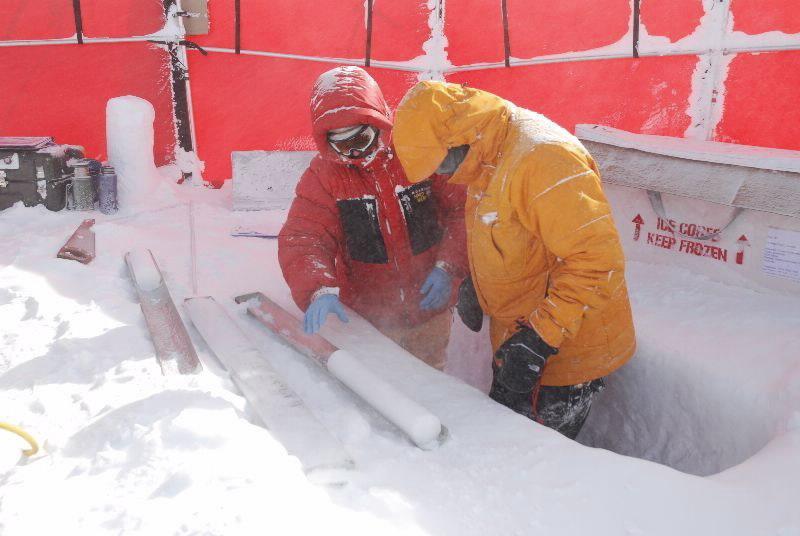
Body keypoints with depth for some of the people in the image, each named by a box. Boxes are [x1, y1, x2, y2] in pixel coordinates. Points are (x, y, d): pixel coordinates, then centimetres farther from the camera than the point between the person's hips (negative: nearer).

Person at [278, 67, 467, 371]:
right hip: (366, 319, 0)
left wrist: (448, 267, -16)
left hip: (429, 311, 0)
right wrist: (319, 289, -35)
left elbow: (463, 210, -6)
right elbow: (302, 240, -16)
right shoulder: (322, 175, -8)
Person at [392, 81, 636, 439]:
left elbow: (596, 258, -30)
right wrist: (473, 282, 10)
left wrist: (541, 338, -29)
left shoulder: (542, 156, -28)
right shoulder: (490, 157, 3)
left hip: (565, 353, -9)